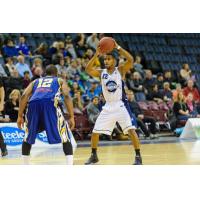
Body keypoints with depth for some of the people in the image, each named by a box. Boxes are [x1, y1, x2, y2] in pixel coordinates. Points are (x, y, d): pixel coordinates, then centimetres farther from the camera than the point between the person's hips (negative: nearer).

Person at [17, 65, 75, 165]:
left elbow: (24, 96, 19)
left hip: (33, 104, 3)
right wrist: (71, 117, 7)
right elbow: (66, 96, 11)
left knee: (28, 138, 23)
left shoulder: (35, 81, 37)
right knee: (64, 136, 9)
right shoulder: (60, 81, 31)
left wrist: (20, 116, 18)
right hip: (50, 103, -2)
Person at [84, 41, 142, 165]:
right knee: (95, 132, 5)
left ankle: (138, 157, -8)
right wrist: (96, 55, -19)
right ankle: (94, 156, 23)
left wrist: (118, 48, -23)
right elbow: (88, 69, -12)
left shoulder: (121, 70, -3)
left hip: (121, 105, -4)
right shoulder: (101, 73, 5)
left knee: (131, 130, -15)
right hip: (108, 107, 4)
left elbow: (131, 60, -20)